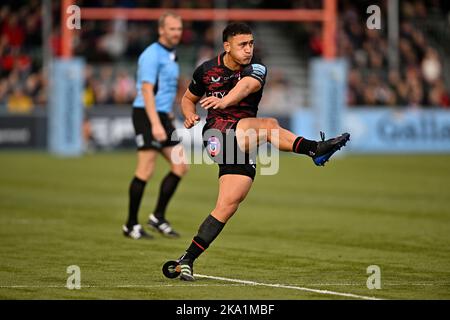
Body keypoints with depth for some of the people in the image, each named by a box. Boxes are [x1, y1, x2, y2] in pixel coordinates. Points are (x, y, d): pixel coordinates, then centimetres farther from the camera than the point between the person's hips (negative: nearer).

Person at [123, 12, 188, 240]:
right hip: (147, 116, -9)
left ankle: (158, 217, 10)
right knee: (146, 170, -9)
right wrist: (156, 124, -27)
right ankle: (131, 225, -1)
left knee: (180, 166, 3)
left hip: (162, 116, 9)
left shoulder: (171, 56, 17)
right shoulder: (152, 55, -12)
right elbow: (147, 90, -20)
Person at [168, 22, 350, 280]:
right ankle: (316, 149, -43)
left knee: (230, 203, -7)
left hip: (245, 142, 2)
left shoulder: (255, 69, -2)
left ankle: (187, 260, -2)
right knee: (268, 125, -29)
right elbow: (189, 99, 23)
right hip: (217, 132, -2)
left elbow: (246, 85, -27)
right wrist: (190, 115, -2)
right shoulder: (206, 71, 5)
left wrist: (224, 101, -48)